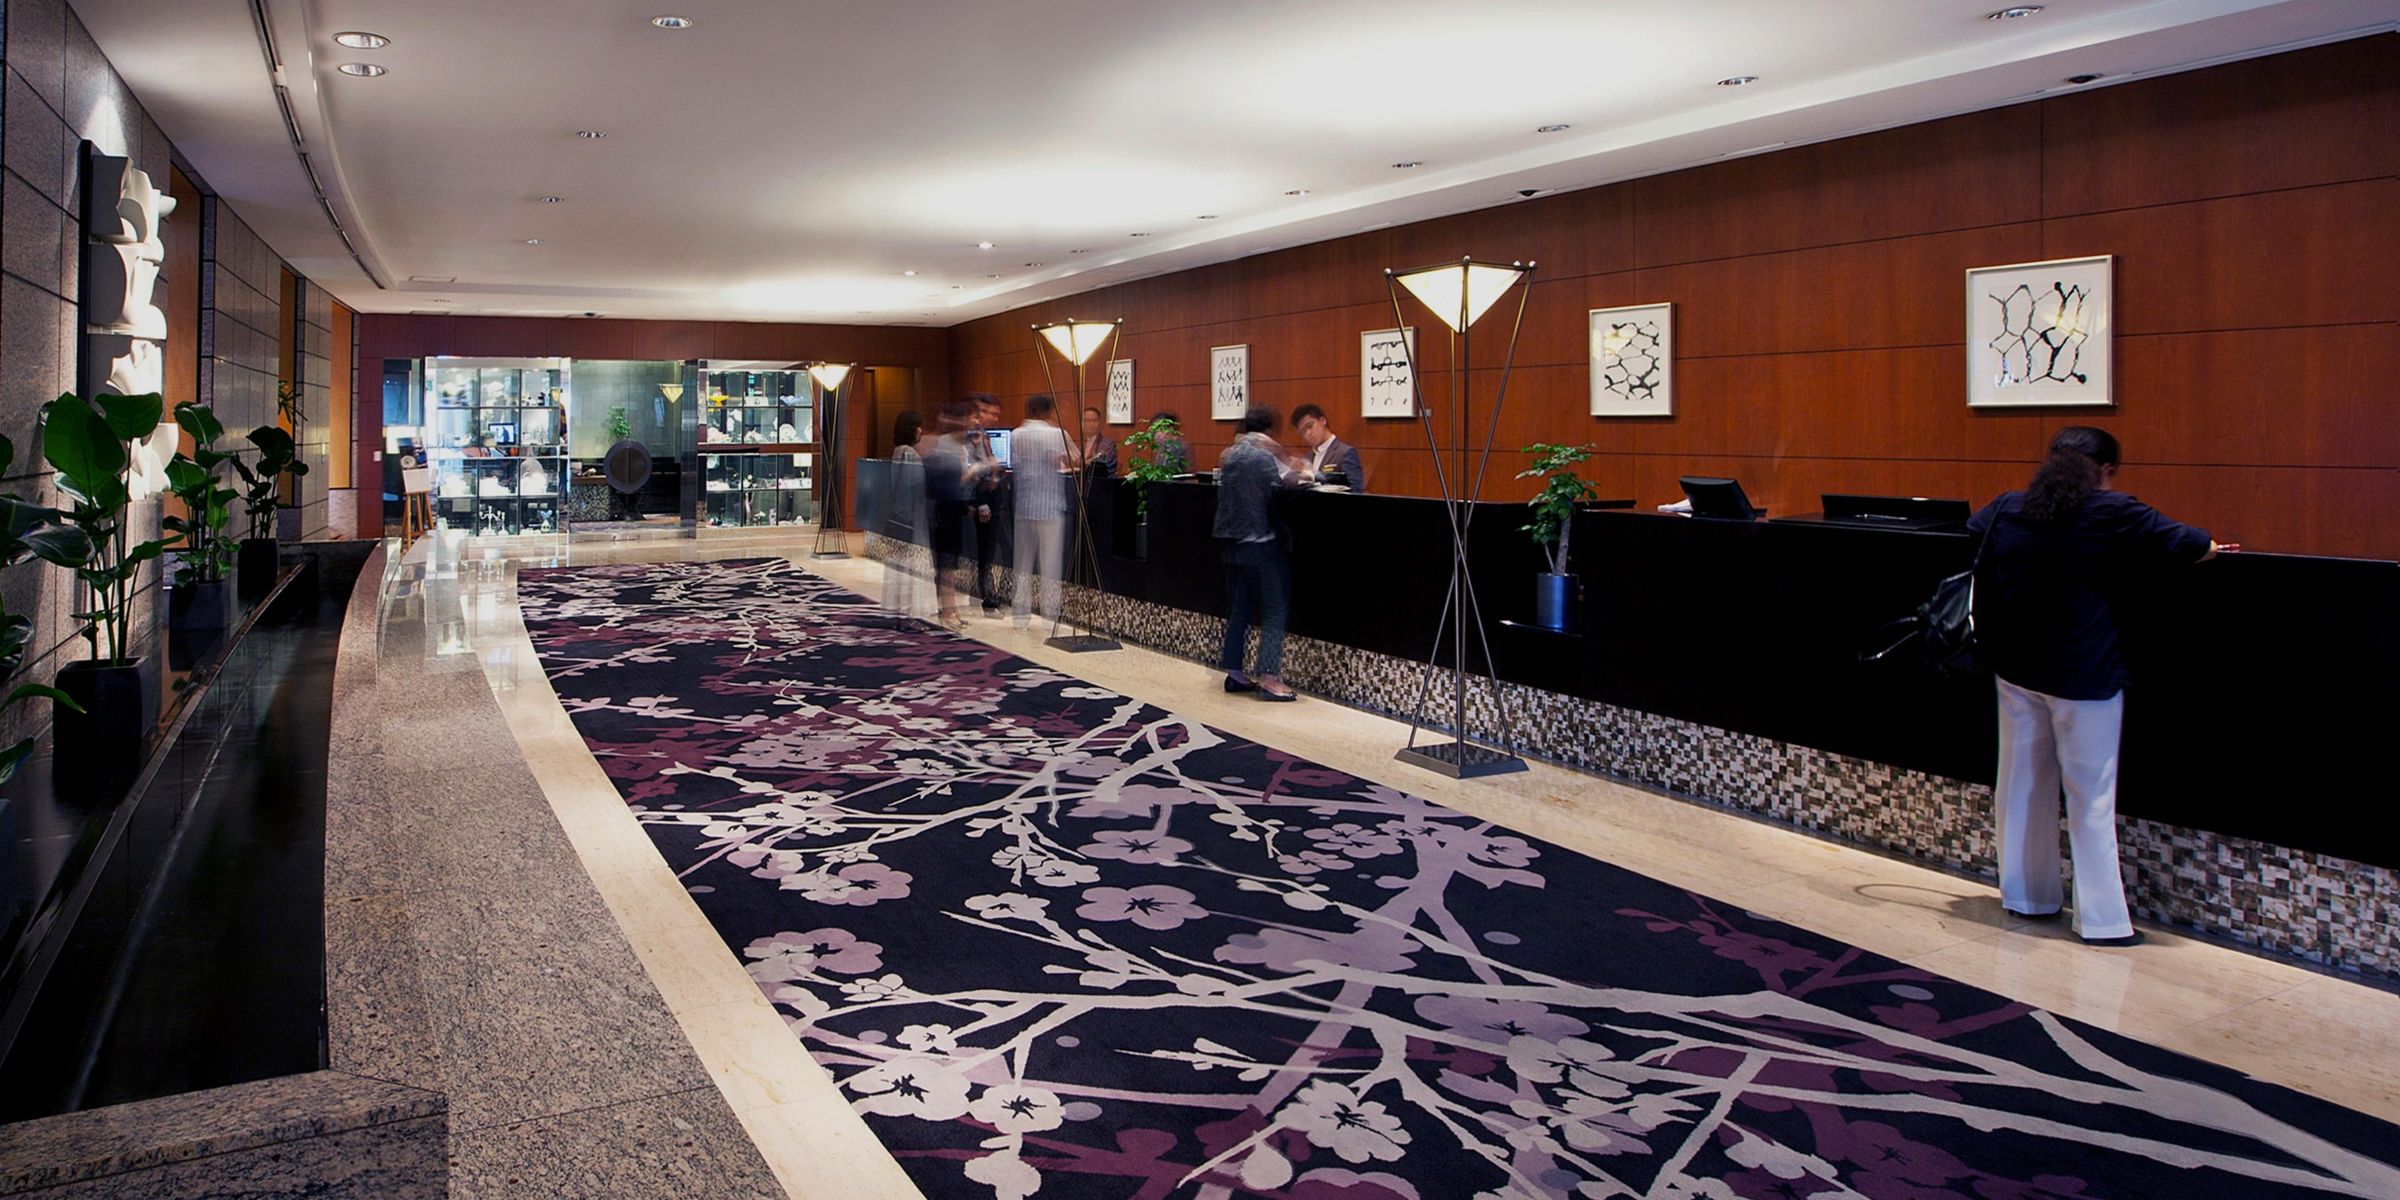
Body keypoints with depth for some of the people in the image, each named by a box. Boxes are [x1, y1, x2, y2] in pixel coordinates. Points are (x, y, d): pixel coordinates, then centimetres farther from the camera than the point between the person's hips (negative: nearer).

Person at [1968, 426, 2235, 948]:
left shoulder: (2007, 509, 3)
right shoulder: (2114, 514, -11)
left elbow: (1971, 529, 24)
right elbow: (2186, 543, -1)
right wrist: (2212, 547, 22)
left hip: (2016, 672, 5)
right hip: (2084, 678, -5)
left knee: (2022, 786, 14)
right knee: (2091, 798, 1)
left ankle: (2026, 896, 25)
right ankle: (2102, 919, 5)